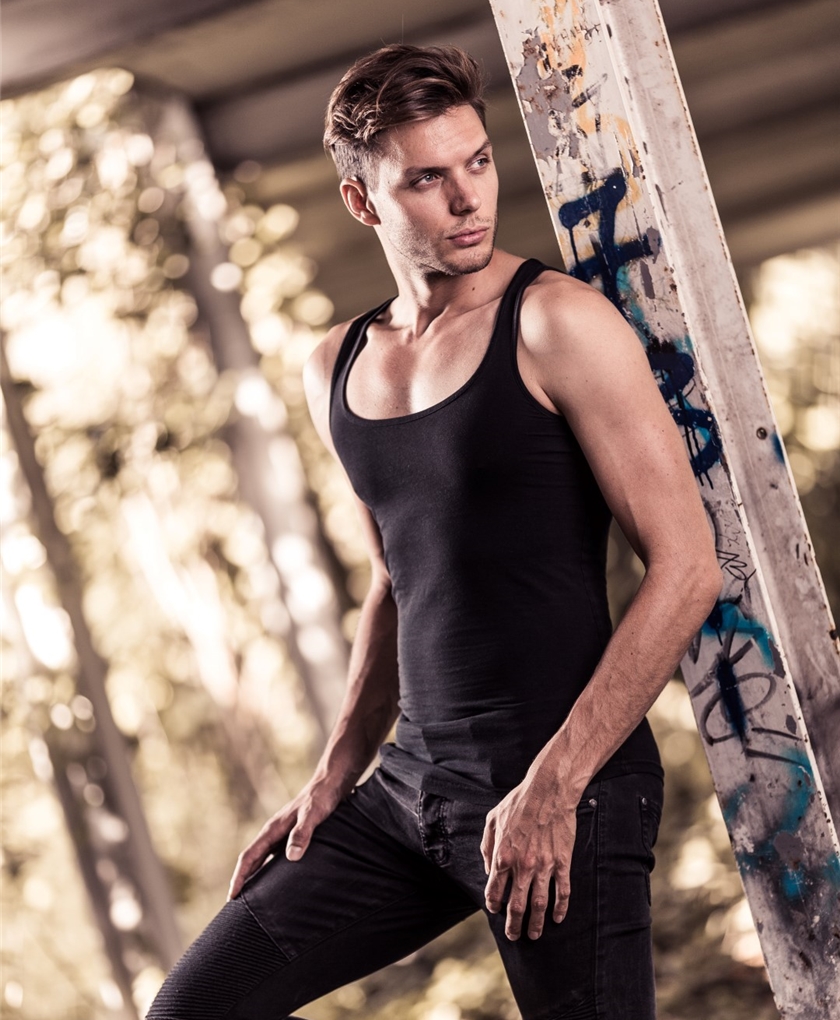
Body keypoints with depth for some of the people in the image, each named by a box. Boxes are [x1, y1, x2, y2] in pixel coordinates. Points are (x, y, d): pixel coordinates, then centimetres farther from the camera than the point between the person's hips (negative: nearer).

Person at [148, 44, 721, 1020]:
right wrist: (333, 779, 14)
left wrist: (552, 785, -17)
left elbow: (686, 566, -13)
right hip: (410, 783, 6)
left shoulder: (556, 324, -9)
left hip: (566, 787, -6)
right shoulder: (335, 371, 12)